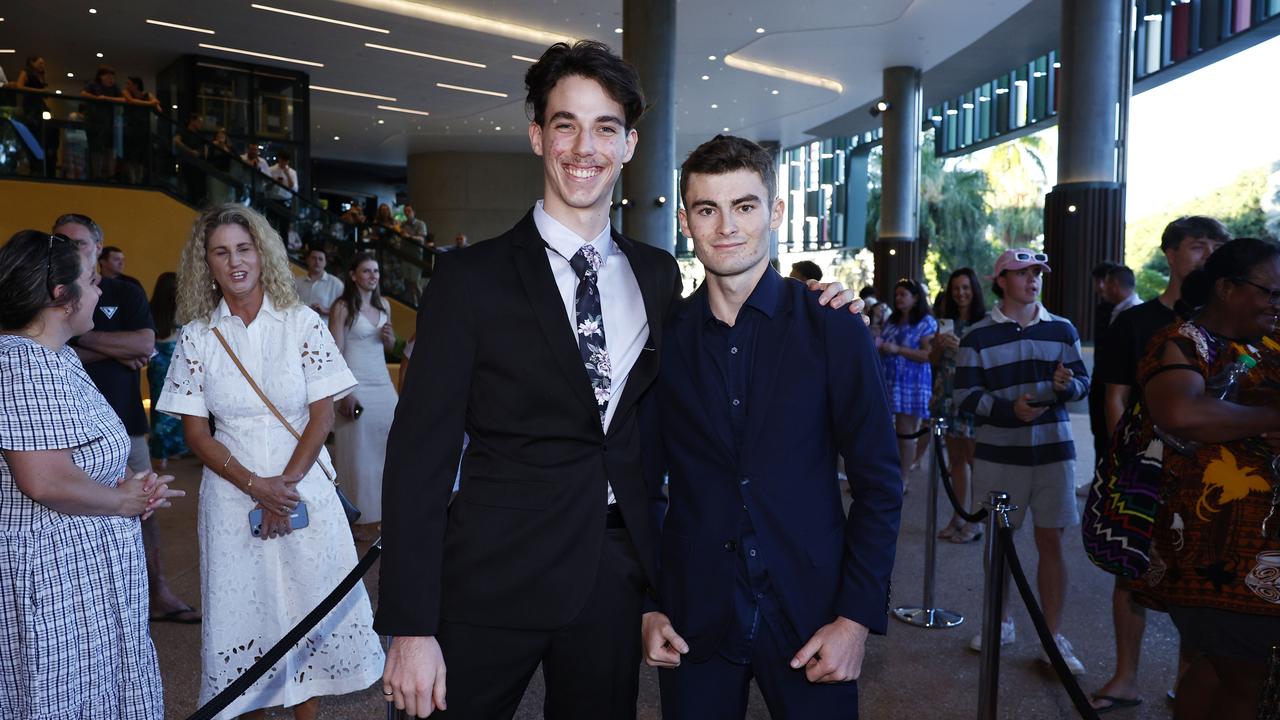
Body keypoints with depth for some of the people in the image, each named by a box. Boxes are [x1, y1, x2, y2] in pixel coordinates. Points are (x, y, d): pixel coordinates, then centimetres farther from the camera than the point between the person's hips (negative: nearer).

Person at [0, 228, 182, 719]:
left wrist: (132, 486, 3)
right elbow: (47, 482, -29)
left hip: (83, 562, 10)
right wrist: (125, 501, -12)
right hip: (55, 568, -10)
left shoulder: (56, 355, 11)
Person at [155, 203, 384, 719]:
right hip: (232, 492, 1)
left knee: (309, 605, 6)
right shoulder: (196, 336, 1)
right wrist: (256, 486, -11)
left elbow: (323, 414, -3)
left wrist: (288, 481, -14)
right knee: (244, 612, 7)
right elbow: (196, 432, 0)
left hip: (304, 485, -1)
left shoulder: (303, 324, -2)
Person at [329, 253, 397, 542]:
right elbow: (335, 353, -10)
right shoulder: (343, 307, -6)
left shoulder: (384, 305, 11)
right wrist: (345, 394, -16)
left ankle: (380, 510, 16)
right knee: (358, 450, 0)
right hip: (356, 385, -6)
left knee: (386, 447, 5)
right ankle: (361, 518, 9)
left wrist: (389, 337, -2)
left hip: (383, 384, 6)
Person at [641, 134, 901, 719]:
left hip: (812, 615, -1)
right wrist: (644, 605, 2)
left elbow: (879, 485, -2)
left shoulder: (835, 330, -5)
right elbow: (644, 482, 7)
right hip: (693, 621, 1)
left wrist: (858, 617, -8)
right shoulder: (660, 337, 0)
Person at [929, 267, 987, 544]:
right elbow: (933, 360, 16)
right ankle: (958, 518, 19)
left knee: (974, 459, -4)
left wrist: (961, 346, -21)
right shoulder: (947, 321, 14)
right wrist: (938, 343, -3)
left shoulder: (985, 322, -4)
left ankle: (975, 522, 4)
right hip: (948, 396, 6)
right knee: (955, 459, 11)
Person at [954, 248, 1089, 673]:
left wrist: (1067, 384, -16)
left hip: (1052, 450, 1)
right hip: (998, 452, -1)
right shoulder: (978, 336, -1)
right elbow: (966, 395, -5)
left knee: (1051, 540, 1)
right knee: (998, 539, 10)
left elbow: (1083, 382, 7)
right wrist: (1009, 409, -20)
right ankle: (1001, 622, 27)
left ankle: (1053, 637, 10)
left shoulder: (1062, 330, 6)